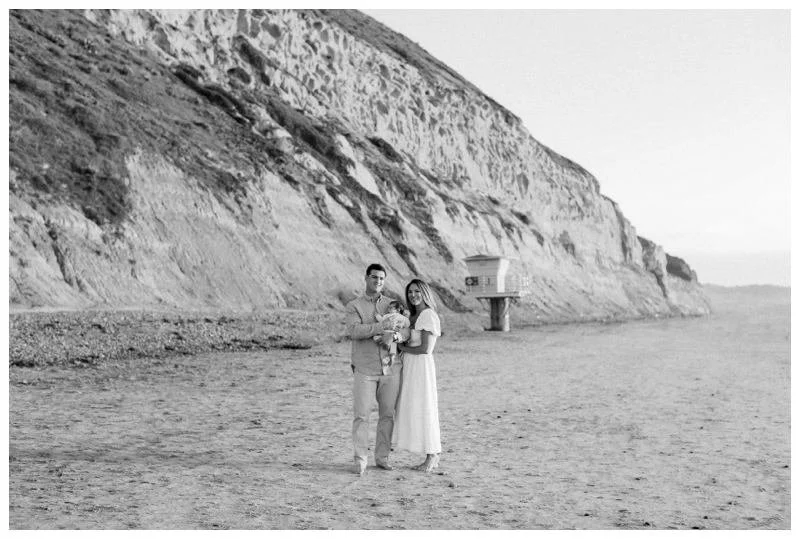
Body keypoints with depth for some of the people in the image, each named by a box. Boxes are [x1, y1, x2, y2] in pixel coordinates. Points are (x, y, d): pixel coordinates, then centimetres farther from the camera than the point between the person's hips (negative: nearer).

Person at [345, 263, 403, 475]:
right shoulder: (354, 306, 2)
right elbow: (353, 331, -16)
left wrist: (395, 334, -12)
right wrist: (382, 326, -24)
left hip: (391, 369, 3)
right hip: (365, 369, -3)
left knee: (387, 415, 6)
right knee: (361, 416, -4)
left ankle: (382, 457, 16)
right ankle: (360, 460, 2)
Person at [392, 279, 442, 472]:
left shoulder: (428, 315, -12)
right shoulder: (413, 316, 15)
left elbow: (425, 349, -17)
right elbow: (408, 343, 12)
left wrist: (401, 347, -8)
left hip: (421, 366, -9)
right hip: (410, 367, 9)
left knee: (424, 410, -2)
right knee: (414, 410, 10)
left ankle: (431, 457, 8)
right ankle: (433, 456, 17)